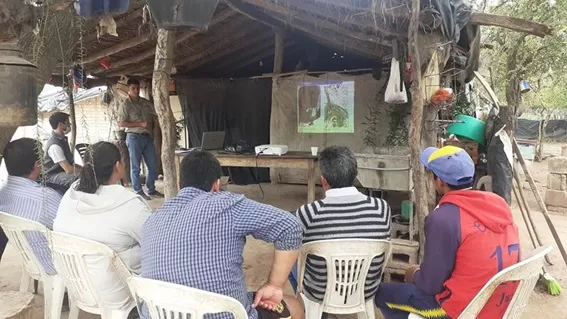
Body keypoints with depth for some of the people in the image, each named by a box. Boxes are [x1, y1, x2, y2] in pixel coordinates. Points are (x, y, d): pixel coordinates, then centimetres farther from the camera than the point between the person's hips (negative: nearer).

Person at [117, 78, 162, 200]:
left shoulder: (146, 102, 13)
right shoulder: (125, 105, -4)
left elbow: (155, 115, 21)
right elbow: (121, 123, -12)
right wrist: (140, 124, -16)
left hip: (148, 137, 6)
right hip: (134, 137, -5)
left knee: (153, 165, 7)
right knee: (135, 167, 0)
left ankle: (151, 190, 20)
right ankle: (138, 192, 9)